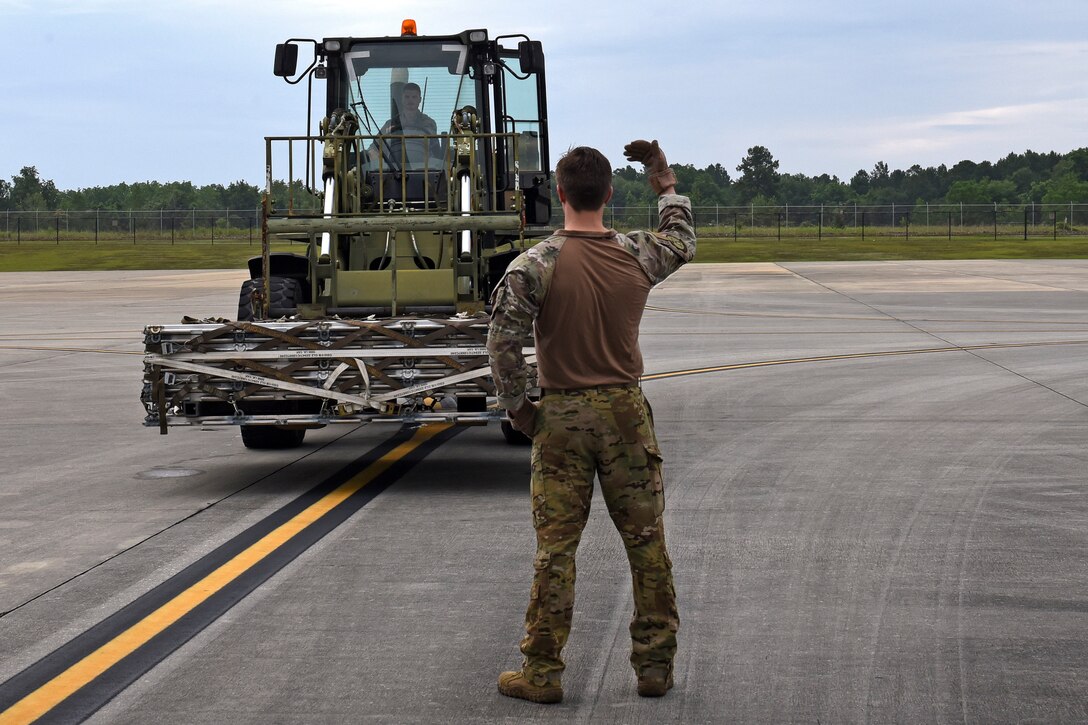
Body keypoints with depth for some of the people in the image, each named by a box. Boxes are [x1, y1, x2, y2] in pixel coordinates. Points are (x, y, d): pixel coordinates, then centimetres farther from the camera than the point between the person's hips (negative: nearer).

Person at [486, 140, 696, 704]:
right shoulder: (637, 254, 0)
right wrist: (666, 184, 33)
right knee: (646, 541, 9)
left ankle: (542, 673, 8)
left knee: (555, 548, 2)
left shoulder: (535, 265, -10)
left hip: (561, 416, -2)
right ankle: (655, 666, 14)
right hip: (626, 411, 2)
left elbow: (502, 342, -16)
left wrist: (516, 406, -3)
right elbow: (682, 242, 23)